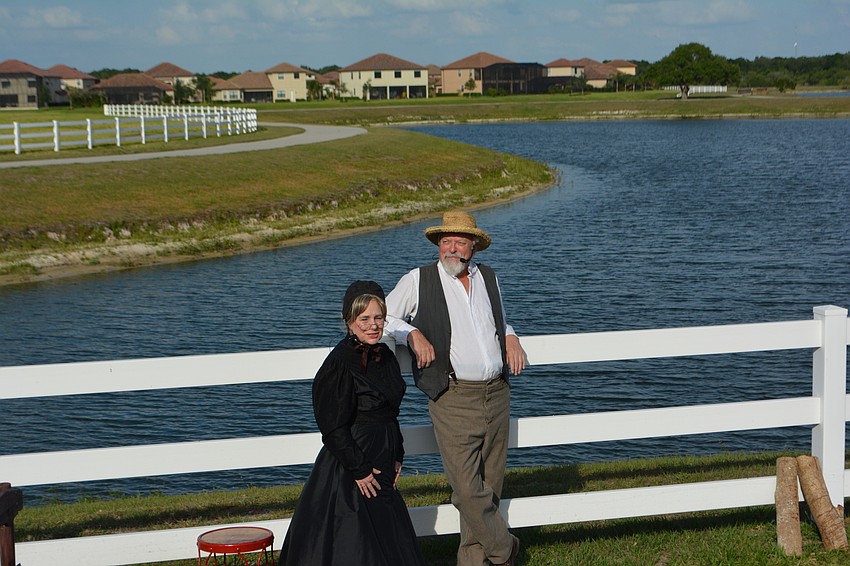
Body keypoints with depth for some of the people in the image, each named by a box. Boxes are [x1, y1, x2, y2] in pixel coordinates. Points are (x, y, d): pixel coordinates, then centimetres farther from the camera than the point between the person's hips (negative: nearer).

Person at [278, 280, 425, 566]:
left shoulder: (385, 356, 8)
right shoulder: (340, 362, -18)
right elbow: (333, 427, -18)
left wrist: (396, 457, 12)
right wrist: (359, 470, -16)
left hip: (381, 465, 9)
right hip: (348, 469, -9)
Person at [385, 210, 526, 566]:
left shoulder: (488, 278, 14)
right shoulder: (418, 281, 2)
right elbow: (383, 317, 9)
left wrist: (510, 337, 8)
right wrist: (413, 334, -7)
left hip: (497, 395, 4)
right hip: (453, 399, -4)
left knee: (489, 486, 7)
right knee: (467, 488, -11)